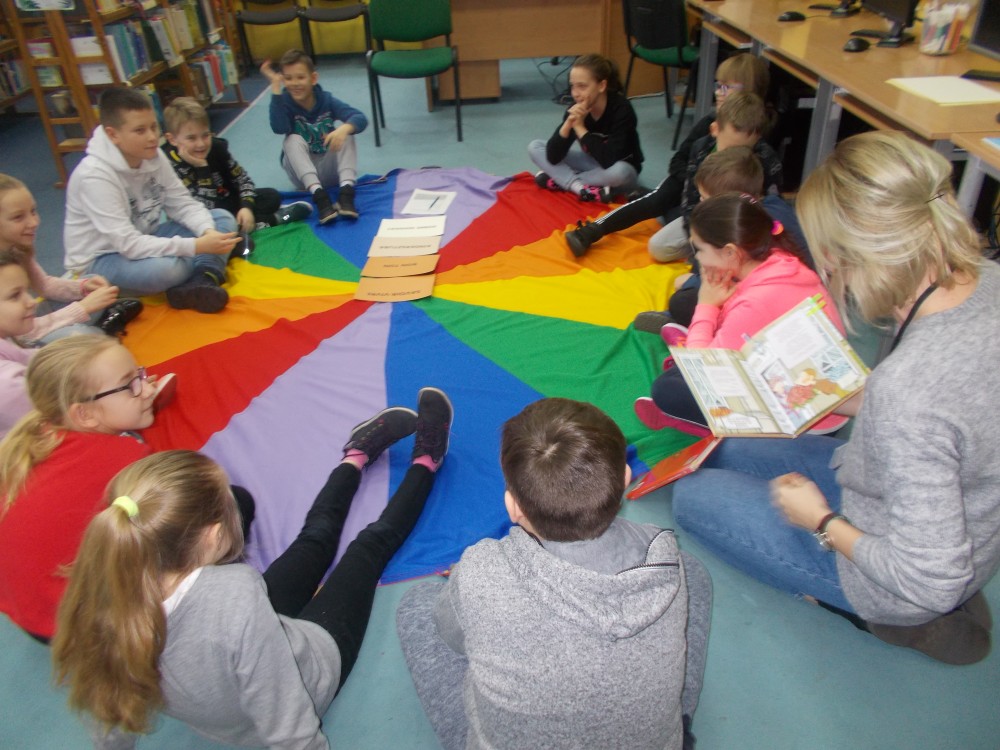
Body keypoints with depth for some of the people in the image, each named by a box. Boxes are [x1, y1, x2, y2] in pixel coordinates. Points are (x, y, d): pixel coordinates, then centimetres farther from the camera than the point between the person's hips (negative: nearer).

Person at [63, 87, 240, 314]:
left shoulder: (153, 156, -7)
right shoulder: (94, 175, -27)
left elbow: (182, 204, -5)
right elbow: (128, 244, -32)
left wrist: (208, 232, -27)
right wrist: (197, 246, -38)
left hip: (144, 242, 8)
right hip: (100, 259, -7)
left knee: (223, 219, -5)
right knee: (166, 268, -39)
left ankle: (200, 283, -28)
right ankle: (208, 271, -7)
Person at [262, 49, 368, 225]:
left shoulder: (326, 100, -8)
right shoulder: (285, 102, -10)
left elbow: (361, 118, -21)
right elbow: (279, 128, -31)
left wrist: (344, 128, -44)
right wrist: (275, 87, -32)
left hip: (330, 171, 1)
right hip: (304, 176, 0)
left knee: (345, 133, -20)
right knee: (293, 140, -26)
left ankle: (346, 190, -38)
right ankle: (318, 194, -45)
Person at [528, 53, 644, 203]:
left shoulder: (621, 109, -26)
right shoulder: (577, 108, -13)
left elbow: (609, 161, -36)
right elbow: (553, 157, -17)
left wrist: (580, 127, -31)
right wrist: (568, 124, -32)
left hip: (619, 171, -5)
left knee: (619, 172, -41)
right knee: (534, 147, -8)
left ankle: (559, 180, -21)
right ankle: (583, 188, -25)